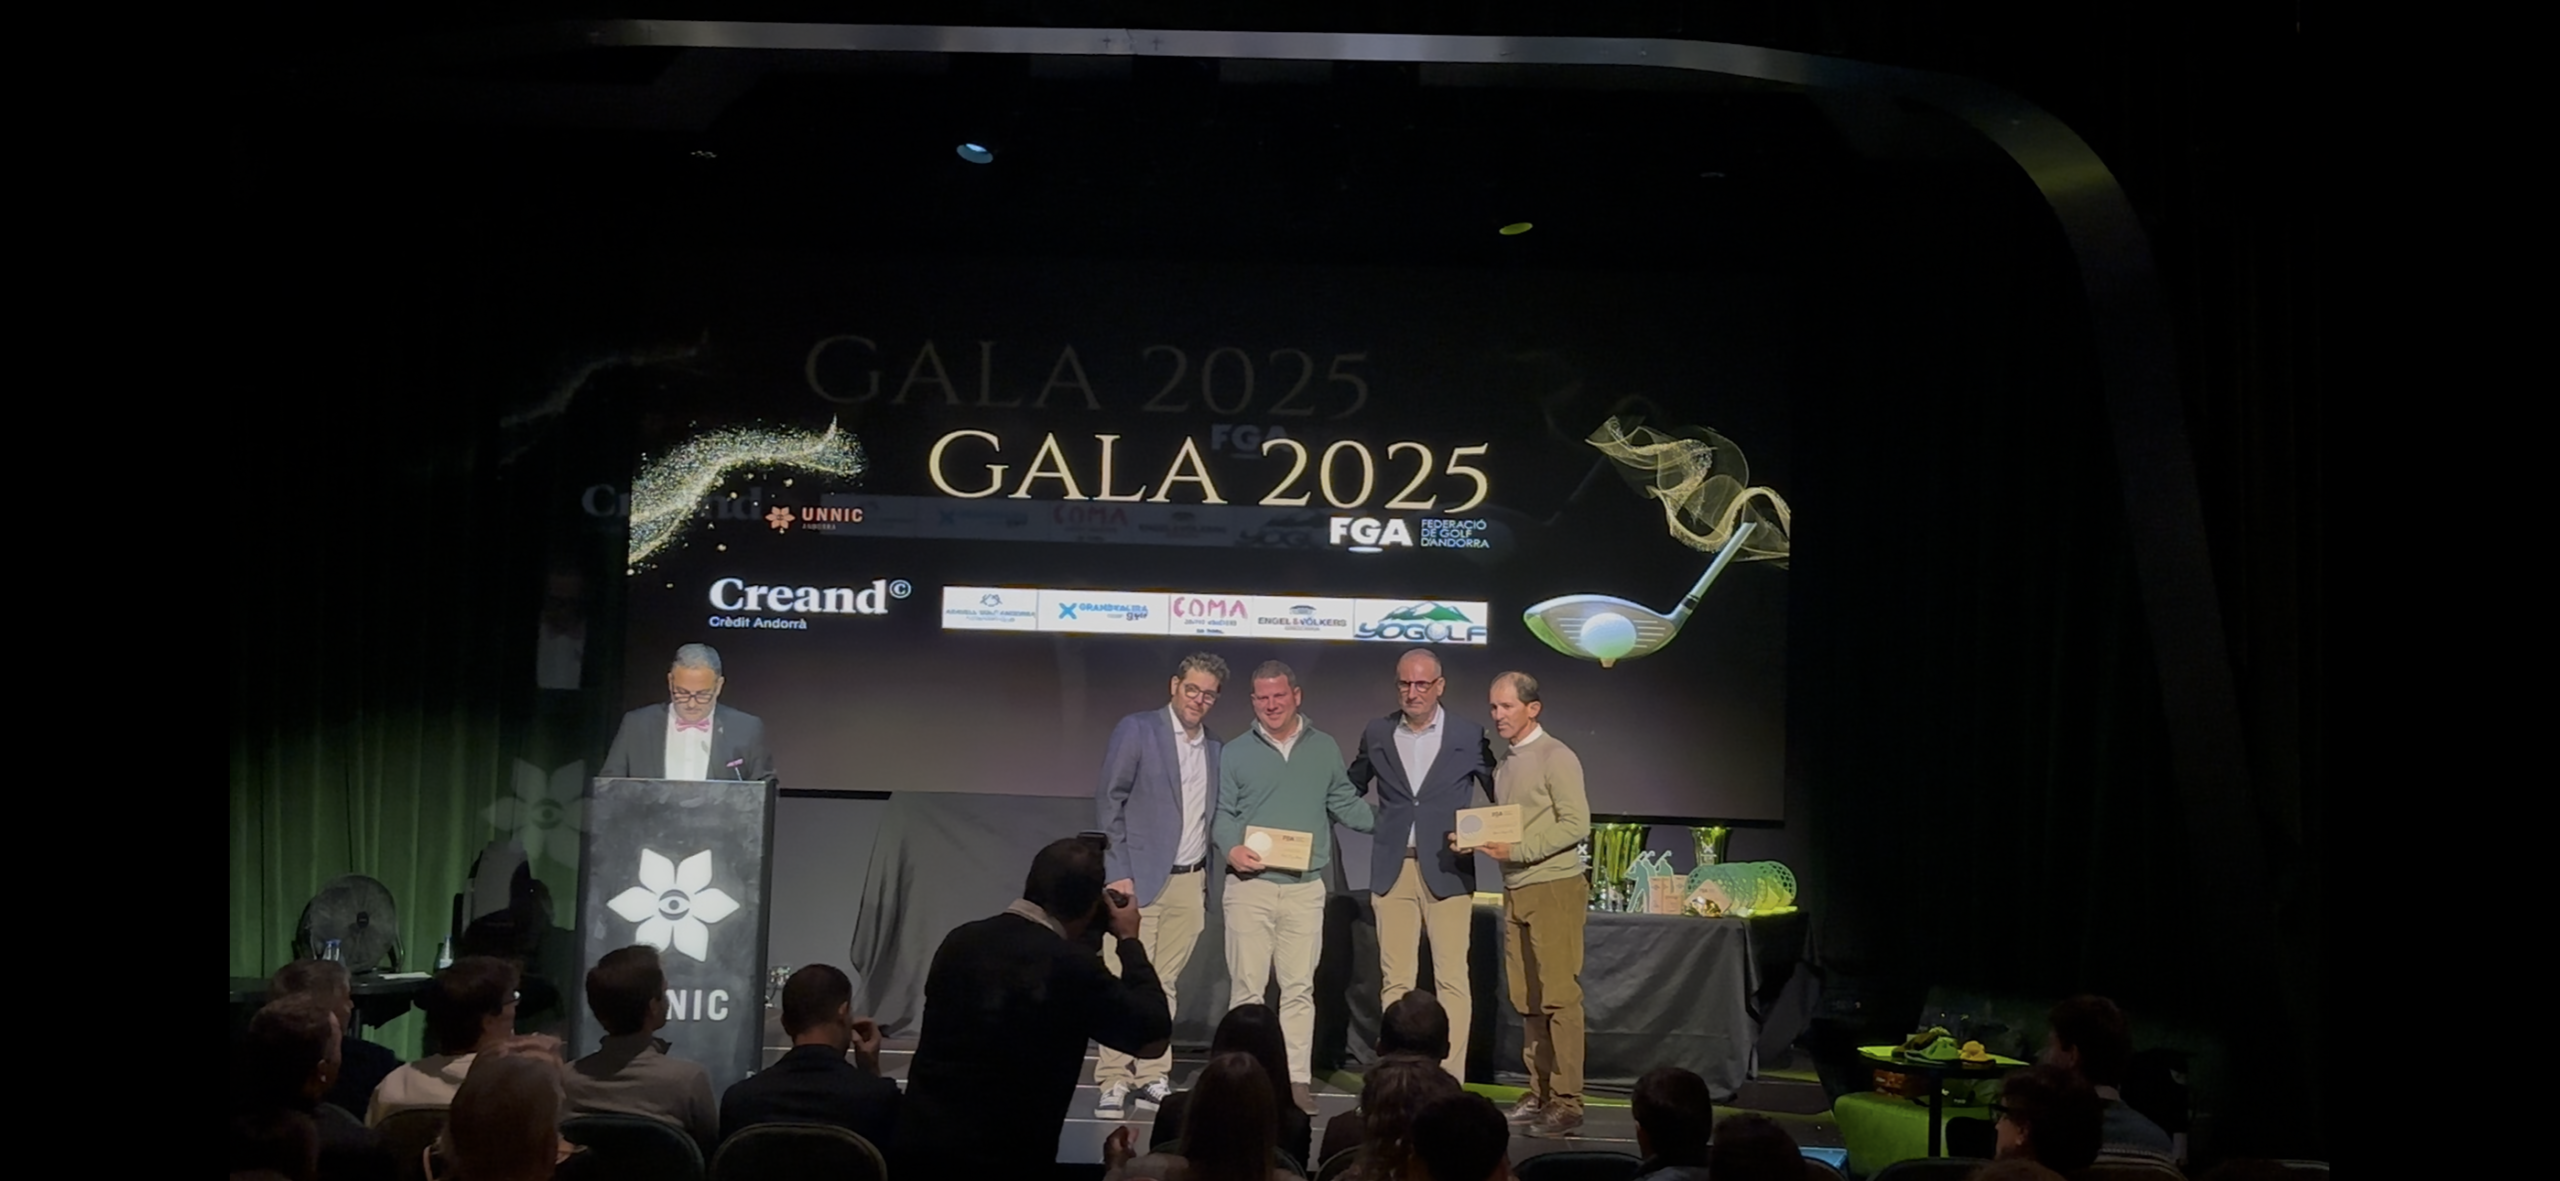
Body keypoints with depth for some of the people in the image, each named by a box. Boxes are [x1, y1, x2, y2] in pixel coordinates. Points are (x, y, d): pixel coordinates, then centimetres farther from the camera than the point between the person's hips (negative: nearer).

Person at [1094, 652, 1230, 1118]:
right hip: (1139, 880, -4)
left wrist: (1206, 886, 9)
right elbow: (1108, 803, -5)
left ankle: (1152, 1079, 10)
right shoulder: (1136, 730, -2)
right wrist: (1118, 874, -11)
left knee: (1164, 984, 5)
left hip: (1190, 883, 4)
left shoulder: (1214, 749, 13)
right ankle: (1113, 1082, -2)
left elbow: (1209, 817, 15)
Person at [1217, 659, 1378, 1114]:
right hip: (1251, 885, -1)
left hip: (1306, 886, 1)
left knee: (1299, 987, 2)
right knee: (1247, 986, -1)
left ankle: (1297, 1080, 6)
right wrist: (1232, 848, -13)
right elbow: (1223, 814, 5)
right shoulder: (1236, 753, 5)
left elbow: (1346, 804, 12)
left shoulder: (1324, 749, 10)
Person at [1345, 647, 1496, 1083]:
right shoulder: (1377, 735, 8)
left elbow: (1501, 797, 8)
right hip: (1392, 871, 2)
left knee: (1451, 980, -4)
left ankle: (1450, 1081, 0)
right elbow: (1352, 790, 22)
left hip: (1448, 871, -2)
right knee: (1395, 980, 4)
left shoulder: (1469, 736, 2)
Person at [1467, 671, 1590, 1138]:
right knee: (1527, 1000, 7)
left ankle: (1567, 1103, -7)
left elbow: (1576, 824, -13)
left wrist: (1516, 850, -18)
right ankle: (1538, 1095, 13)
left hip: (1553, 888, -8)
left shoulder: (1556, 757, -7)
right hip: (1516, 890, 8)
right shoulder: (1504, 763, 16)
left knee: (1559, 997, -8)